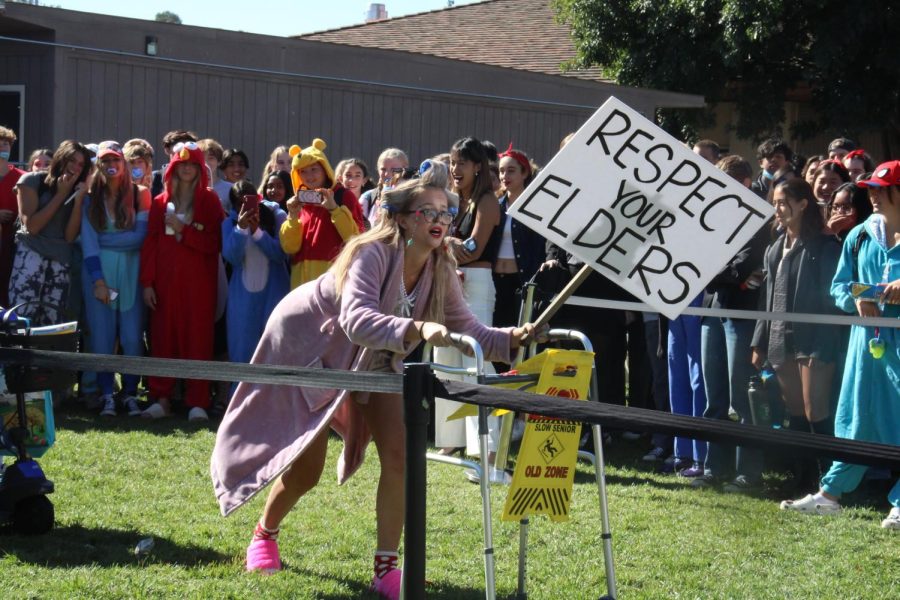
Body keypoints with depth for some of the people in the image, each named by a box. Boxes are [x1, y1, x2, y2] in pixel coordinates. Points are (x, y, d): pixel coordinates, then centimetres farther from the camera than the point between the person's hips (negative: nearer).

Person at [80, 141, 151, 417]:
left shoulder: (139, 195, 5)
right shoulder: (90, 199, 6)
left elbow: (139, 237, -5)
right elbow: (88, 242, -2)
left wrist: (102, 239, -7)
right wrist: (97, 280, -11)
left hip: (130, 272, 0)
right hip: (99, 271, 1)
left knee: (132, 335, -4)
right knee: (101, 335, -2)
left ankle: (130, 394, 4)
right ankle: (106, 396, 3)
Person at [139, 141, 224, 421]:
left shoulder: (209, 201, 5)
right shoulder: (160, 202, 12)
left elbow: (213, 243, -3)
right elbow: (150, 243, 7)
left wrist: (182, 230, -10)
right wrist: (147, 282, 0)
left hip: (198, 281, -2)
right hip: (166, 280, 2)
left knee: (198, 337, -5)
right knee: (163, 337, 1)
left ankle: (197, 402, -3)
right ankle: (161, 398, 7)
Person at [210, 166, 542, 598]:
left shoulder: (440, 271, -15)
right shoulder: (373, 254, -35)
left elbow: (469, 330, -16)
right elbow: (357, 320, -51)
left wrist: (512, 338, -36)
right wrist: (417, 330, -66)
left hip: (373, 361, 6)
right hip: (308, 344, -6)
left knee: (399, 455, -11)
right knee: (305, 469, 0)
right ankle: (264, 534, 32)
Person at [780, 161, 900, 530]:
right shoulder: (860, 236, 8)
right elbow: (838, 286, 12)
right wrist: (855, 299, -8)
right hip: (868, 337, 4)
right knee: (853, 420, 9)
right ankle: (829, 494, 15)